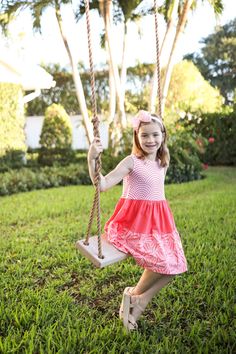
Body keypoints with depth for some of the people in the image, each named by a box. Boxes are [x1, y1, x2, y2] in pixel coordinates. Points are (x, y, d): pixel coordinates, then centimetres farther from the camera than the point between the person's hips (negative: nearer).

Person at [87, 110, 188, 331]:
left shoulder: (162, 163, 9)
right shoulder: (132, 162, -11)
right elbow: (102, 185, -21)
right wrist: (91, 159, -33)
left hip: (159, 223, 7)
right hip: (134, 223, -7)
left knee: (175, 266, -2)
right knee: (162, 263, -19)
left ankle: (139, 303, 17)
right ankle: (134, 294, 11)